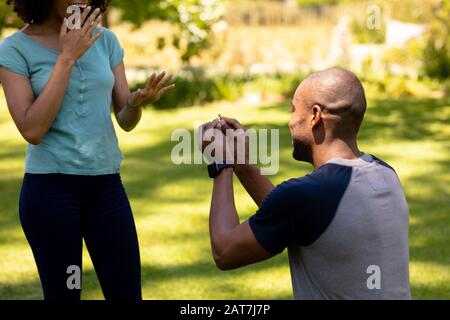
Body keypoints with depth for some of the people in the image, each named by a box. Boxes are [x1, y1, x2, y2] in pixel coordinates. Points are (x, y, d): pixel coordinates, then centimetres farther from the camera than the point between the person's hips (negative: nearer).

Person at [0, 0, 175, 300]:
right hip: (50, 188, -4)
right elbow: (32, 130, -16)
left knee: (127, 294, 0)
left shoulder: (105, 40, 7)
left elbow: (126, 120, 6)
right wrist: (67, 57, -17)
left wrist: (138, 102, -18)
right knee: (63, 293, 0)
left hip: (106, 185, 4)